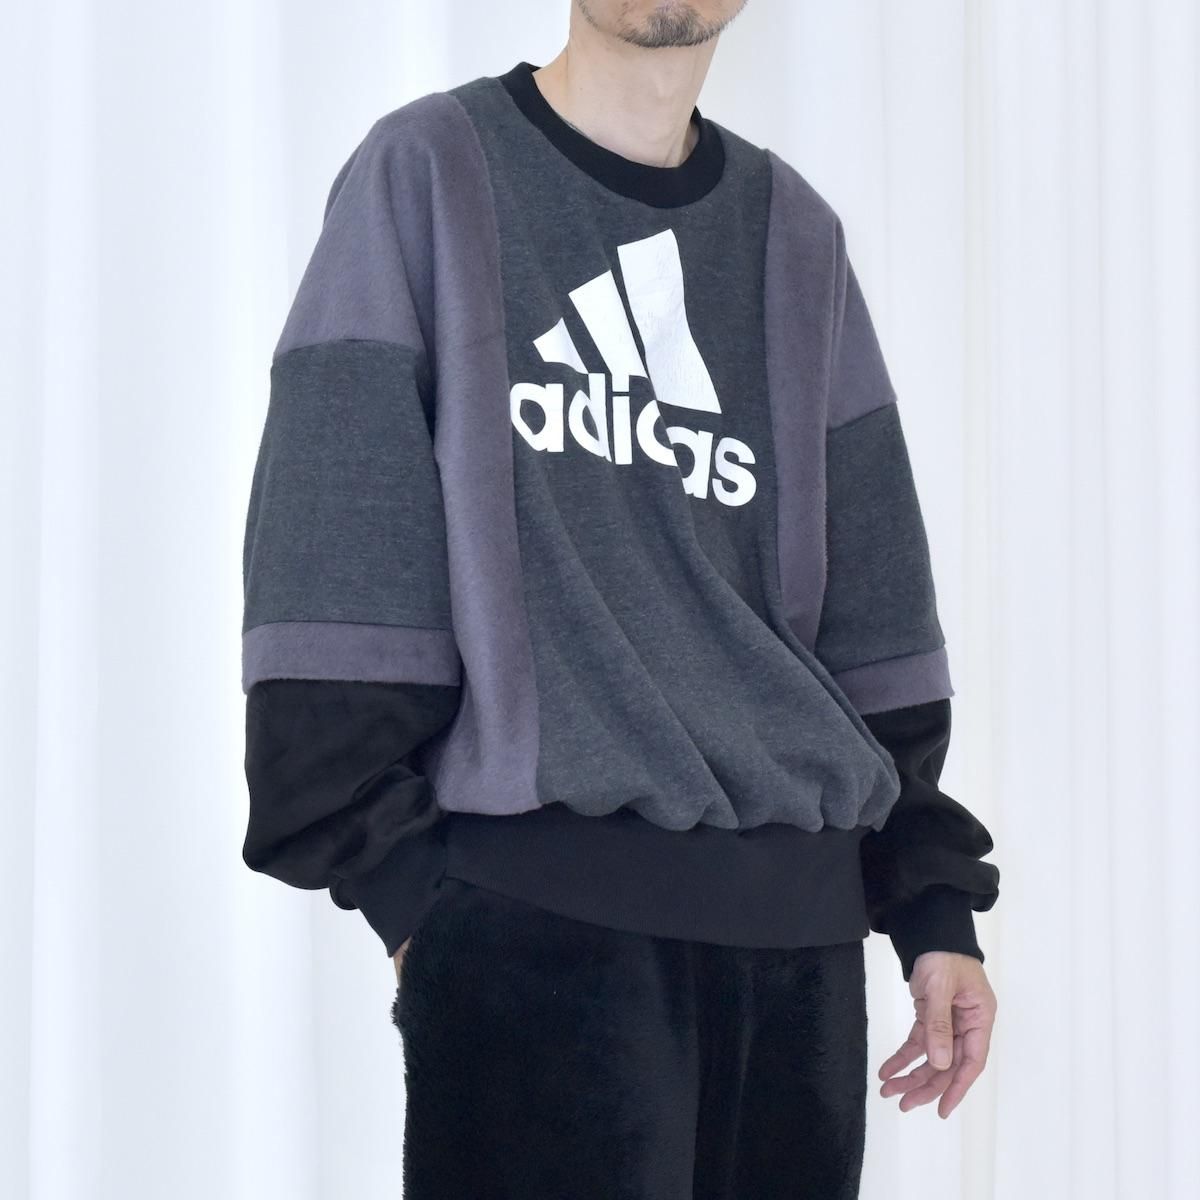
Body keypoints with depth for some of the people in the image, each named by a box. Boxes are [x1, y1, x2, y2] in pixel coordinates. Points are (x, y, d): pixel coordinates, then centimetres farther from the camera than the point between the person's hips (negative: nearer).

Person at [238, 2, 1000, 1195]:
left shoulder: (796, 235, 15)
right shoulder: (429, 174, 2)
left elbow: (870, 614, 14)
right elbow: (342, 559, -3)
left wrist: (934, 908, 9)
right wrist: (395, 880, -9)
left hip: (800, 922, 4)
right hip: (536, 915, -4)